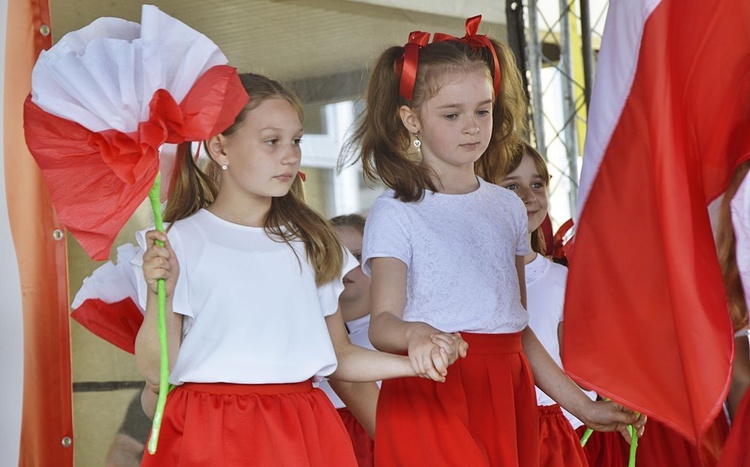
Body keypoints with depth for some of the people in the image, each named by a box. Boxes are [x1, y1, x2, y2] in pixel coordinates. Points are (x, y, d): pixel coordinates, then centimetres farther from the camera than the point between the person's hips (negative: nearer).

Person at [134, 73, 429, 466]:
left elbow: (337, 356, 13)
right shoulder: (180, 243, -4)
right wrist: (160, 293, -20)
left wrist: (411, 364, -1)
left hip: (301, 433, 4)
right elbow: (156, 374, -6)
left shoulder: (309, 242, 10)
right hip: (214, 434, -4)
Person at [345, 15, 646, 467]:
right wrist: (415, 334, -37)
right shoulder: (395, 213, -2)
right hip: (431, 391, -5)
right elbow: (383, 320, -14)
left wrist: (583, 405, 14)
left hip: (507, 395, 5)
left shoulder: (508, 207, 14)